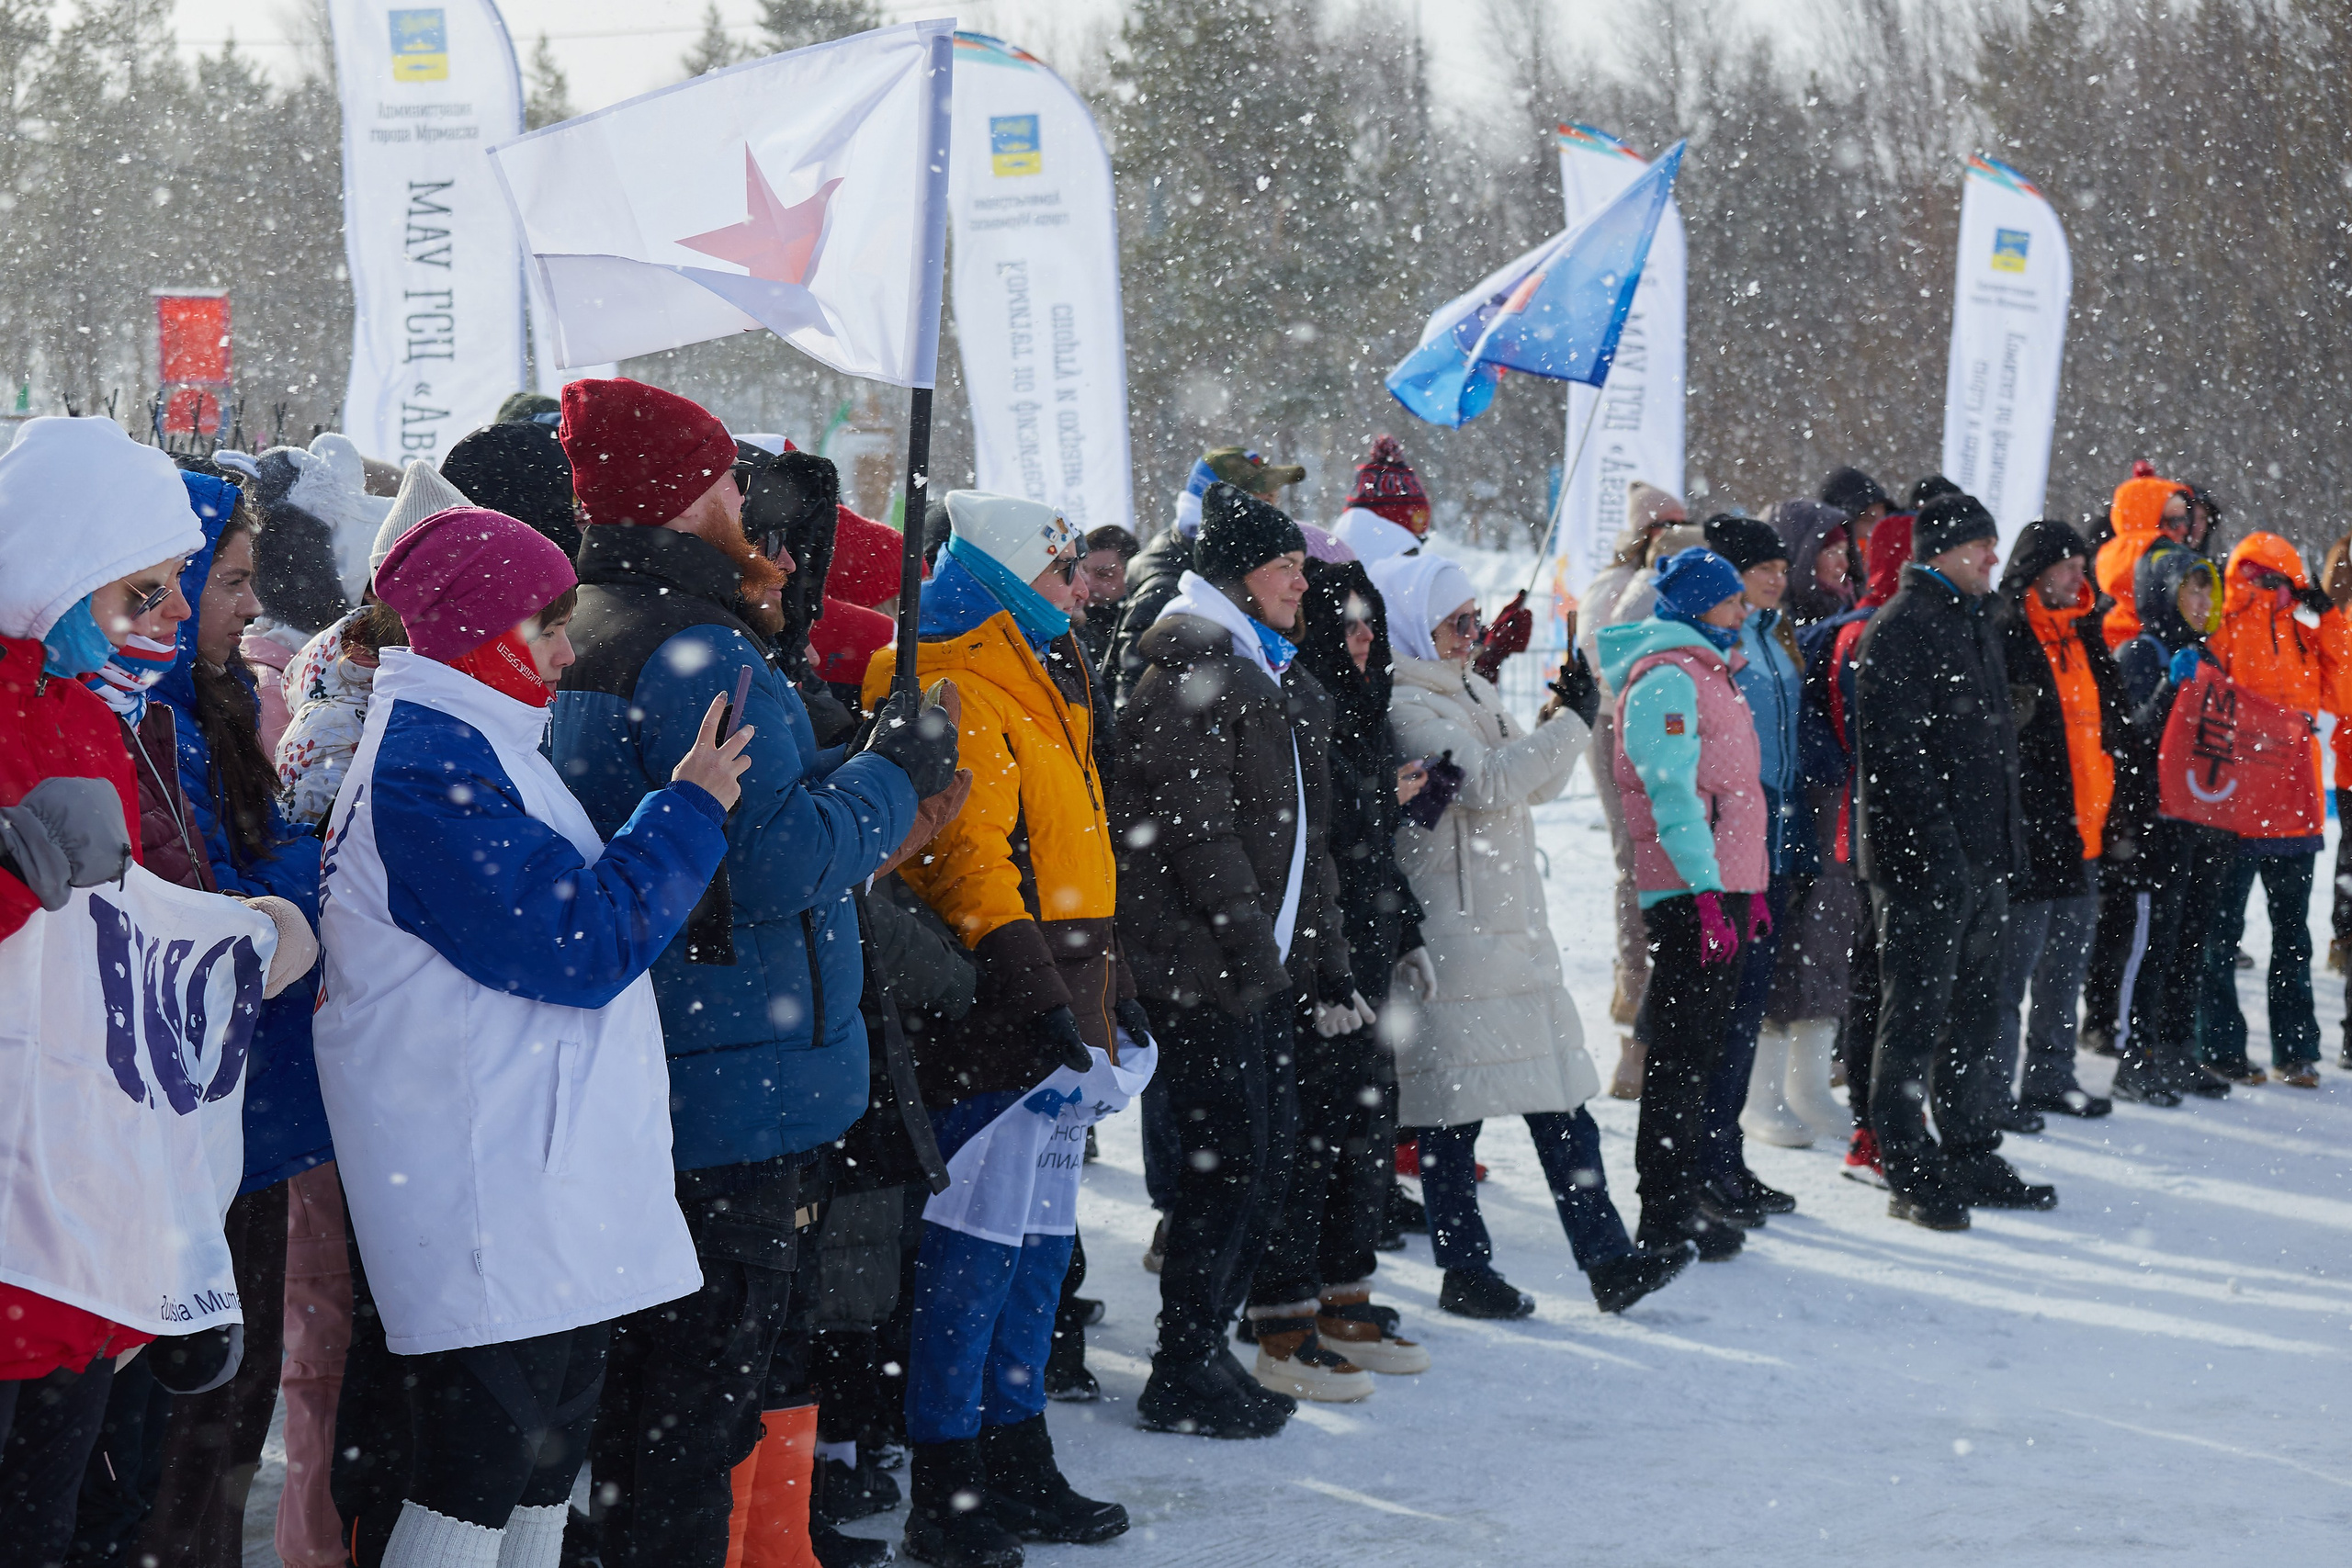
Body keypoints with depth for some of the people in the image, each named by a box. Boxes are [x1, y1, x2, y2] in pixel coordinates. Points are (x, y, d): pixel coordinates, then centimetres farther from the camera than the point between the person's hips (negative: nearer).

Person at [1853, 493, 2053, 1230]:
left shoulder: (1976, 624, 17)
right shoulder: (1898, 629, -12)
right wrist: (1938, 848, -22)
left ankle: (1971, 1155, 23)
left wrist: (2006, 842, 18)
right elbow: (1897, 750, -19)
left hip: (1982, 858, 9)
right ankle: (1911, 1174, 1)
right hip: (1923, 862, -9)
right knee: (1916, 1013, -4)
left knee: (1974, 1011, 14)